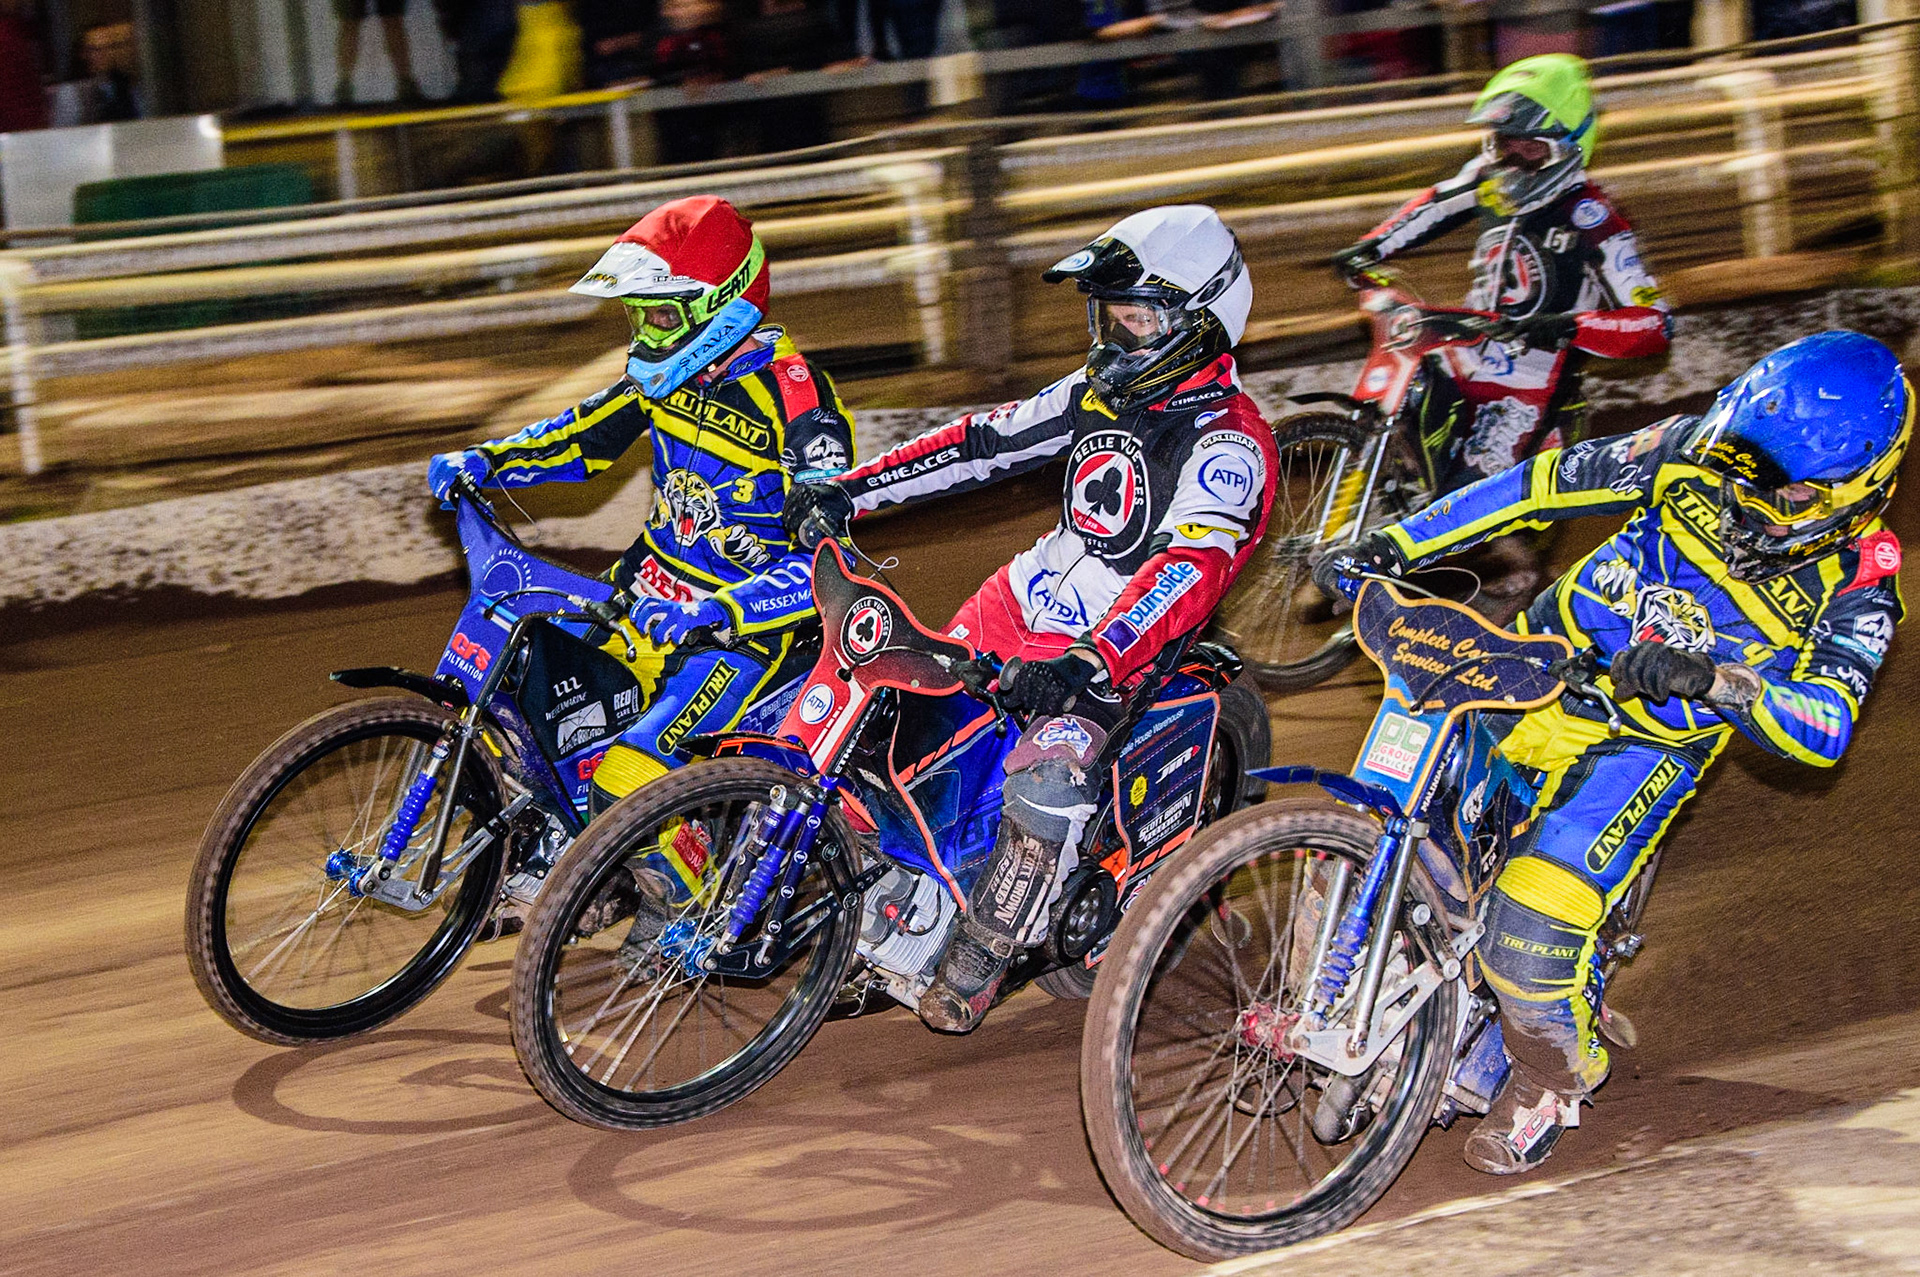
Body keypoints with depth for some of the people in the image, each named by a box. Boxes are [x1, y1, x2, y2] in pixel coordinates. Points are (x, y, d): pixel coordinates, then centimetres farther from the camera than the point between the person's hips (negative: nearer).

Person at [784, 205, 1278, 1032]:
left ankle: (978, 963, -14)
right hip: (1023, 604, 8)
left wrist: (1090, 662, -47)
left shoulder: (1228, 442, -18)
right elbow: (984, 443, 12)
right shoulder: (1100, 394, 8)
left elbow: (1191, 566, -32)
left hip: (1119, 654, -8)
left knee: (1046, 781, -30)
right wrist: (849, 491, 3)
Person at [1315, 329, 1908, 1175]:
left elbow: (1825, 728, -27)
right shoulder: (1695, 455, -10)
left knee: (1530, 931, -20)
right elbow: (1543, 484, -3)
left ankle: (1555, 1077, 11)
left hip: (1648, 744, -4)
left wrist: (1719, 681, -46)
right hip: (1546, 662, 4)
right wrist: (1392, 546, -7)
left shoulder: (1854, 587, -16)